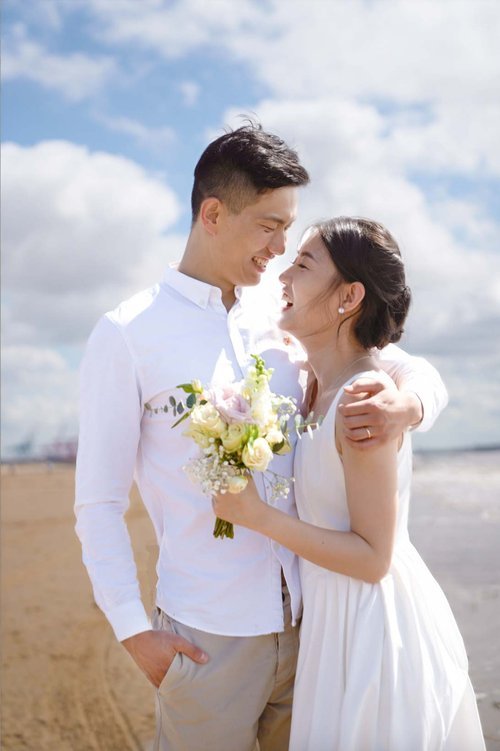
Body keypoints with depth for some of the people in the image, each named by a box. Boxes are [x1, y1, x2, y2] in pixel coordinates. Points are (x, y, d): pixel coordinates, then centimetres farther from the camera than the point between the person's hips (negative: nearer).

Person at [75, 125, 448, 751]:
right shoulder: (125, 335, -6)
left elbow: (415, 368, 9)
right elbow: (98, 503, -5)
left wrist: (409, 402, -14)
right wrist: (134, 631, -10)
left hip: (306, 622, 4)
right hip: (207, 639, -4)